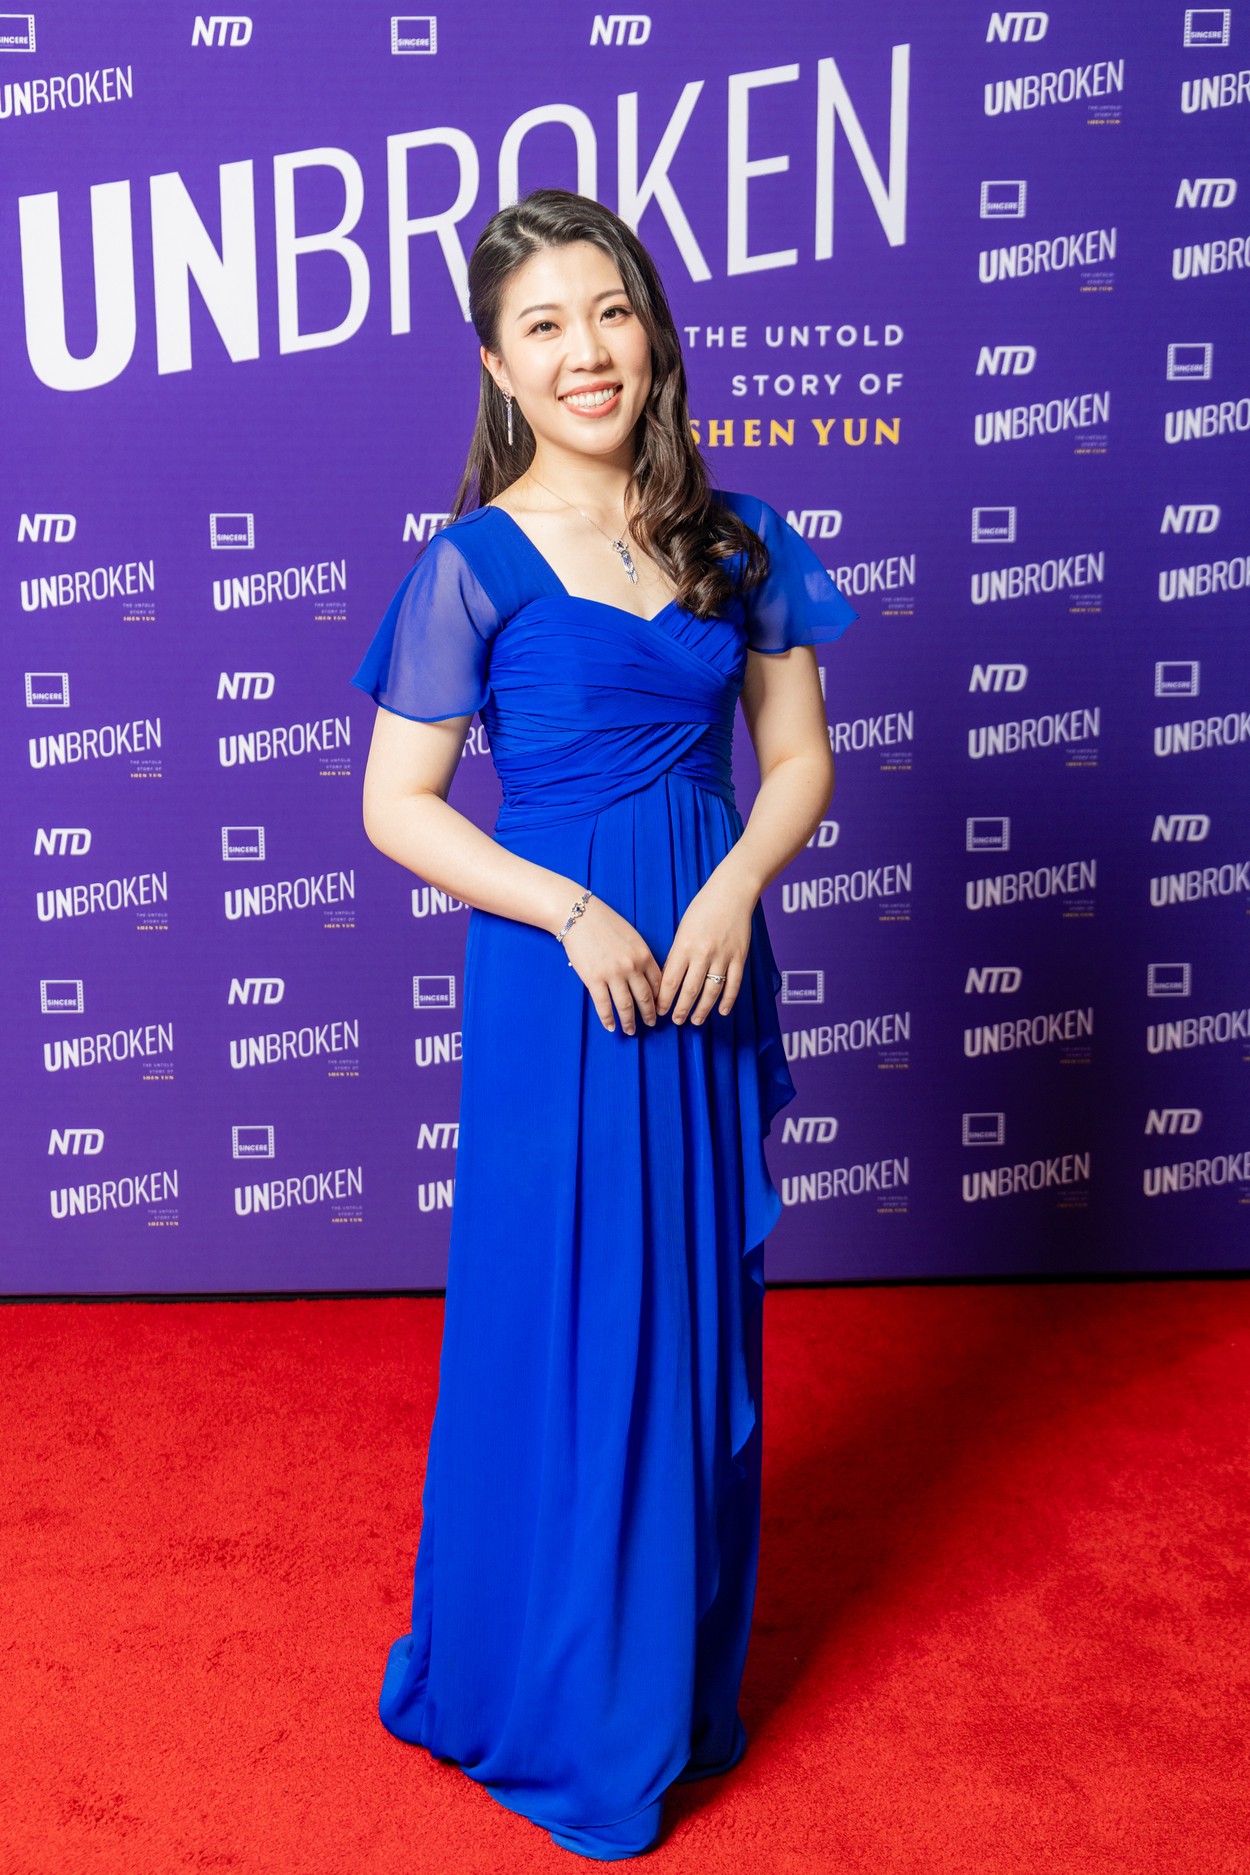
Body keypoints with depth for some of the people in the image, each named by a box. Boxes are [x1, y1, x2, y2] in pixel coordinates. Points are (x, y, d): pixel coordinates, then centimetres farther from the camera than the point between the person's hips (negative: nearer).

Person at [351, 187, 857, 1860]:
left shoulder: (732, 539, 6)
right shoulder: (473, 563, -6)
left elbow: (800, 755, 7)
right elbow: (396, 805, -6)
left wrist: (732, 892, -10)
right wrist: (576, 915, -16)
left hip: (715, 964, 4)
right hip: (559, 979, -4)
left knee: (704, 1327, 14)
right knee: (566, 1337, 4)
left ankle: (690, 1678, 35)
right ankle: (562, 1711, 27)